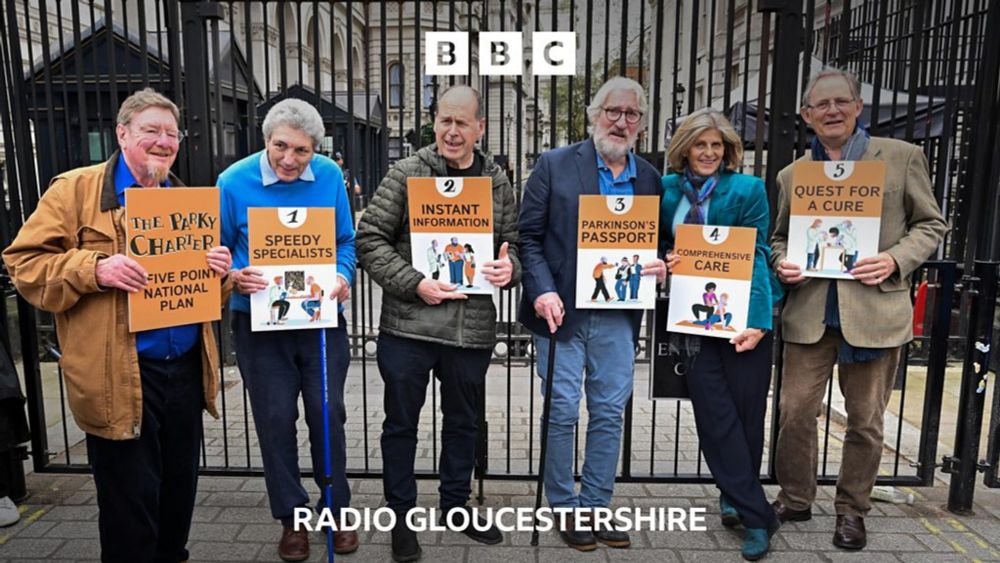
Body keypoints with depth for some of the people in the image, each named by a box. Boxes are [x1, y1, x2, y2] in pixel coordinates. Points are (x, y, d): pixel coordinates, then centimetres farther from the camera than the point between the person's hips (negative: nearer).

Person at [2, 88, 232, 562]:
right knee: (130, 501, 4)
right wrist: (95, 270, -21)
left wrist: (219, 270, -4)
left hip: (186, 370, 6)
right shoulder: (76, 189, -2)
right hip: (119, 377, -5)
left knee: (180, 489, 17)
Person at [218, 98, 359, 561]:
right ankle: (291, 518, 27)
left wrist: (343, 276, -15)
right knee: (275, 419, 8)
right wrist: (234, 277, -21)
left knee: (328, 413, 7)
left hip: (321, 317, 1)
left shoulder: (330, 176, -5)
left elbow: (345, 241, 4)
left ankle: (336, 509, 28)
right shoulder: (234, 181, -10)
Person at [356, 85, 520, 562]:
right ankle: (401, 516, 30)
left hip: (472, 328, 3)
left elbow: (512, 245, 14)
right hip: (408, 325, -3)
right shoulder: (406, 174, -3)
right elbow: (370, 239, -5)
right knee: (401, 423, 10)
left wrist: (509, 267, -9)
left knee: (463, 422, 18)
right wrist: (414, 283, -16)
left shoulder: (497, 182, 7)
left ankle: (456, 506, 39)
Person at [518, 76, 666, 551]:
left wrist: (661, 268, -6)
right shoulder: (555, 165, -1)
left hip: (618, 315, 4)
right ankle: (564, 508, 22)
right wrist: (542, 291, -16)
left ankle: (597, 506, 26)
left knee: (609, 414, 10)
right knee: (561, 413, 4)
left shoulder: (649, 178, 10)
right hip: (562, 310, -3)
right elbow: (528, 235, -4)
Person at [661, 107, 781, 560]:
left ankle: (735, 496, 29)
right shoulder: (668, 189, 7)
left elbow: (756, 255, -10)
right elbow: (659, 245, 17)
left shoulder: (747, 189, -4)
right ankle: (754, 514, 15)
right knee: (715, 414, 2)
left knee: (745, 413, 6)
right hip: (692, 316, 3)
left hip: (740, 317, -2)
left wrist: (757, 319, -20)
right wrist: (666, 260, -8)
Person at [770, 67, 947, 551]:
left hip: (874, 310, -2)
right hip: (809, 312, 2)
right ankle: (795, 499, 26)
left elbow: (932, 224, 6)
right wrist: (782, 263, -4)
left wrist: (896, 260, -12)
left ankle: (852, 510, 28)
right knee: (794, 411, 4)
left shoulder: (901, 157, 3)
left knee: (865, 420, 9)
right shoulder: (791, 175, 11)